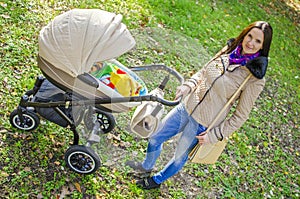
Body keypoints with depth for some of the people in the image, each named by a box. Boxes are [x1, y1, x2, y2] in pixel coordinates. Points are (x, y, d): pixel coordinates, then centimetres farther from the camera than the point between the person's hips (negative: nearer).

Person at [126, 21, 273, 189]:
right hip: (186, 107, 5)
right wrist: (188, 85, -7)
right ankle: (147, 166, 53)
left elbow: (241, 116, -15)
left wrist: (215, 135, -15)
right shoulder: (229, 50, -6)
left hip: (203, 125, -5)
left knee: (180, 157, 20)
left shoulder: (256, 79, -21)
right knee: (155, 138, 21)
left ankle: (157, 180, 52)